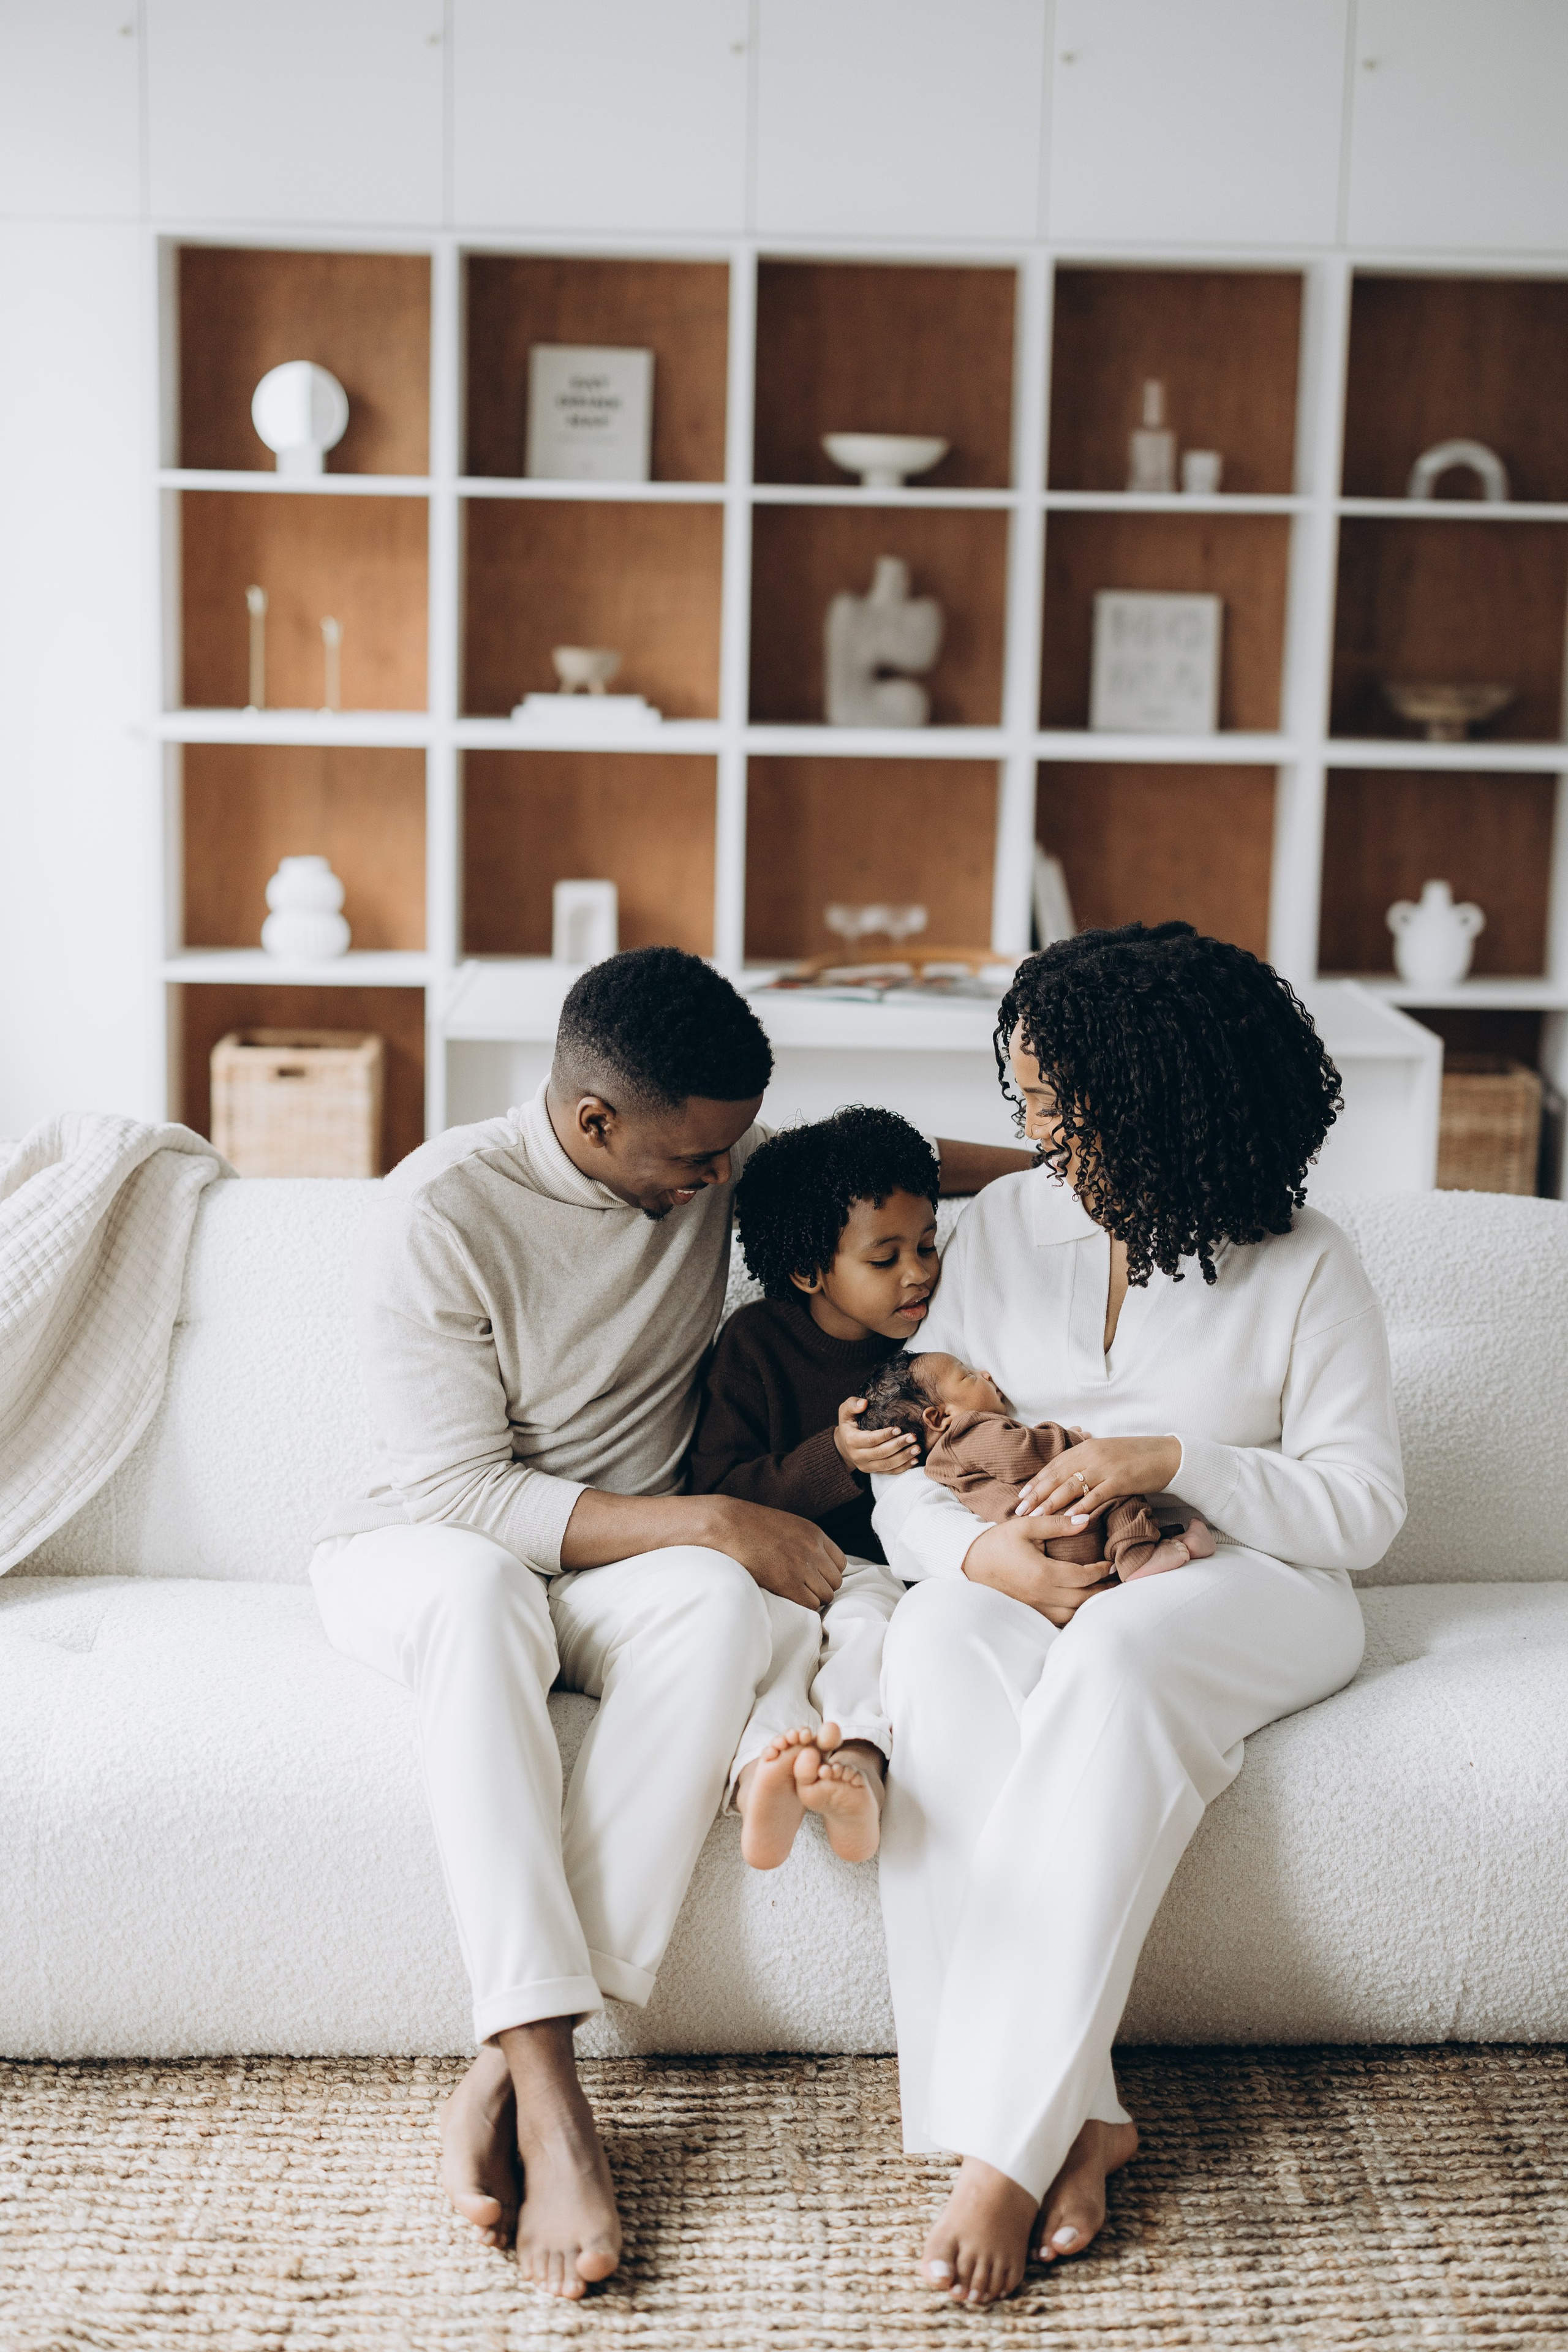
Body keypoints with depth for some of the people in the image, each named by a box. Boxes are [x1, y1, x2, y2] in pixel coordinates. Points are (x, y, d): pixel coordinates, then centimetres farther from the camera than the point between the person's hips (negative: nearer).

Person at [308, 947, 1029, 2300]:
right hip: (422, 1548, -3)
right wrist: (714, 1521, -28)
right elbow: (459, 1493, -22)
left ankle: (510, 2066, -37)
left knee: (718, 1605, -34)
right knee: (480, 1594, -42)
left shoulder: (716, 1161, -3)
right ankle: (551, 2095, -44)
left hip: (619, 1561, 4)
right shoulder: (438, 1213, -19)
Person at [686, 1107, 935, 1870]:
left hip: (872, 1563, 2)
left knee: (873, 1619, -31)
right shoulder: (756, 1340, 1)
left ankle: (857, 1762, -56)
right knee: (778, 1625, -33)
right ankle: (762, 1771, -55)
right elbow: (717, 1487, -5)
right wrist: (834, 1459, -19)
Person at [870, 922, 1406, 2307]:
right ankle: (1079, 2115, -37)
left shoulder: (1303, 1267, -2)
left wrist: (1169, 1461, -18)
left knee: (1114, 1660, -40)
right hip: (1026, 1579, 3)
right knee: (936, 1647, -35)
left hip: (1242, 1584, -3)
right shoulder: (1008, 1222, 8)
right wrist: (981, 1549, -17)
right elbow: (907, 1472, 6)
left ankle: (1011, 2142, -38)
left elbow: (1365, 1507, -5)